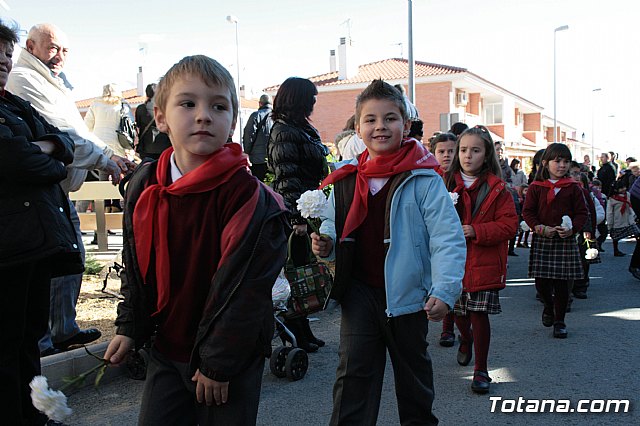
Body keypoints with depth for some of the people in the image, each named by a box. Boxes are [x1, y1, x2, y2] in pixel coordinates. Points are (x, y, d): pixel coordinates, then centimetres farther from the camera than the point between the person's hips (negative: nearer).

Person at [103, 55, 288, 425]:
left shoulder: (246, 193, -19)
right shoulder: (144, 187, -1)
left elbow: (243, 287, -19)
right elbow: (137, 267, 11)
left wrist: (218, 364, -16)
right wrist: (130, 328, 8)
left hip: (232, 358, -5)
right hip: (167, 350, 5)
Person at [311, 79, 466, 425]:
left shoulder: (424, 179, -12)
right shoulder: (345, 181, 2)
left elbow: (448, 237, -15)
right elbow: (334, 227, 15)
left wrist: (444, 290, -23)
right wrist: (326, 244, -7)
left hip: (407, 294, -2)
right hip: (359, 292, 2)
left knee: (413, 371, 19)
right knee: (353, 374, 4)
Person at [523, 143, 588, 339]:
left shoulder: (573, 188, 3)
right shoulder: (536, 187, 1)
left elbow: (582, 212, 3)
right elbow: (527, 211, 0)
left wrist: (572, 228, -14)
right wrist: (540, 228, -15)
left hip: (565, 240, 0)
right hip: (542, 240, 0)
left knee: (562, 282, 2)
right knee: (541, 282, 2)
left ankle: (560, 320, 17)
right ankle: (548, 306, 33)